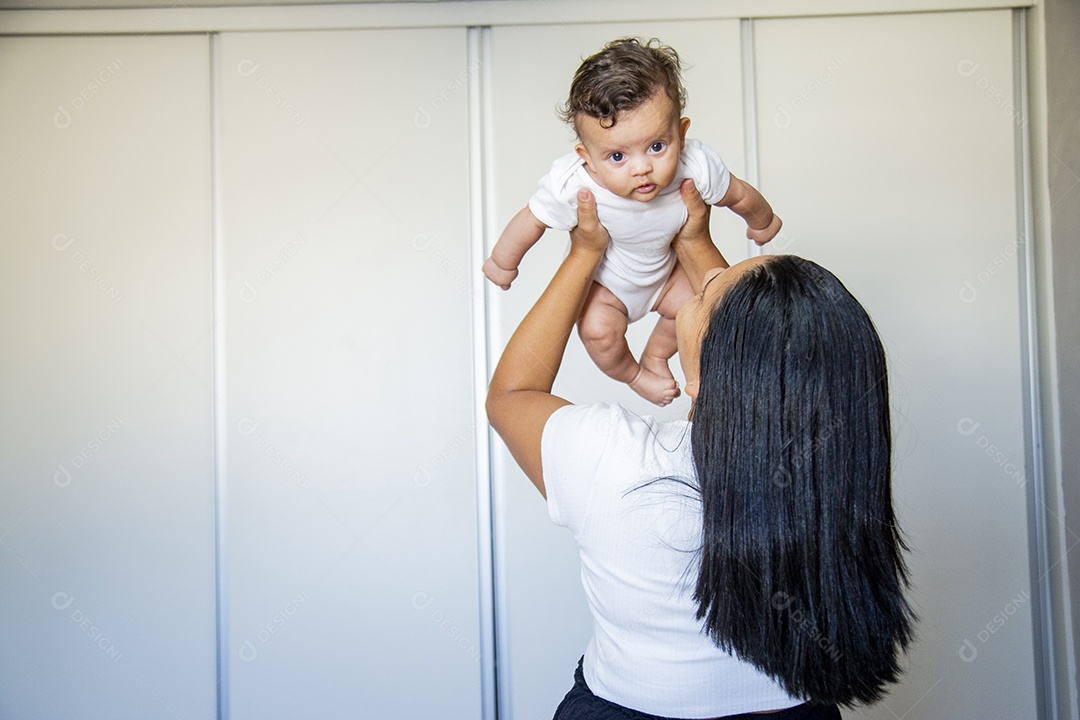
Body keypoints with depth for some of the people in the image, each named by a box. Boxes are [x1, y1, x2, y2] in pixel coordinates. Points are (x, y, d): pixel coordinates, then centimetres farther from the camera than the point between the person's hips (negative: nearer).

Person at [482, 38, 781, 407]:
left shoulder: (698, 167, -35)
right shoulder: (571, 185, -42)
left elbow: (740, 196, -12)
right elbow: (533, 219, -22)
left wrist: (763, 223, 9)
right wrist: (503, 262, -5)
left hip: (664, 267, 3)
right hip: (603, 280, -3)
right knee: (599, 331, -20)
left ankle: (656, 355, 34)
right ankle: (632, 374, 15)